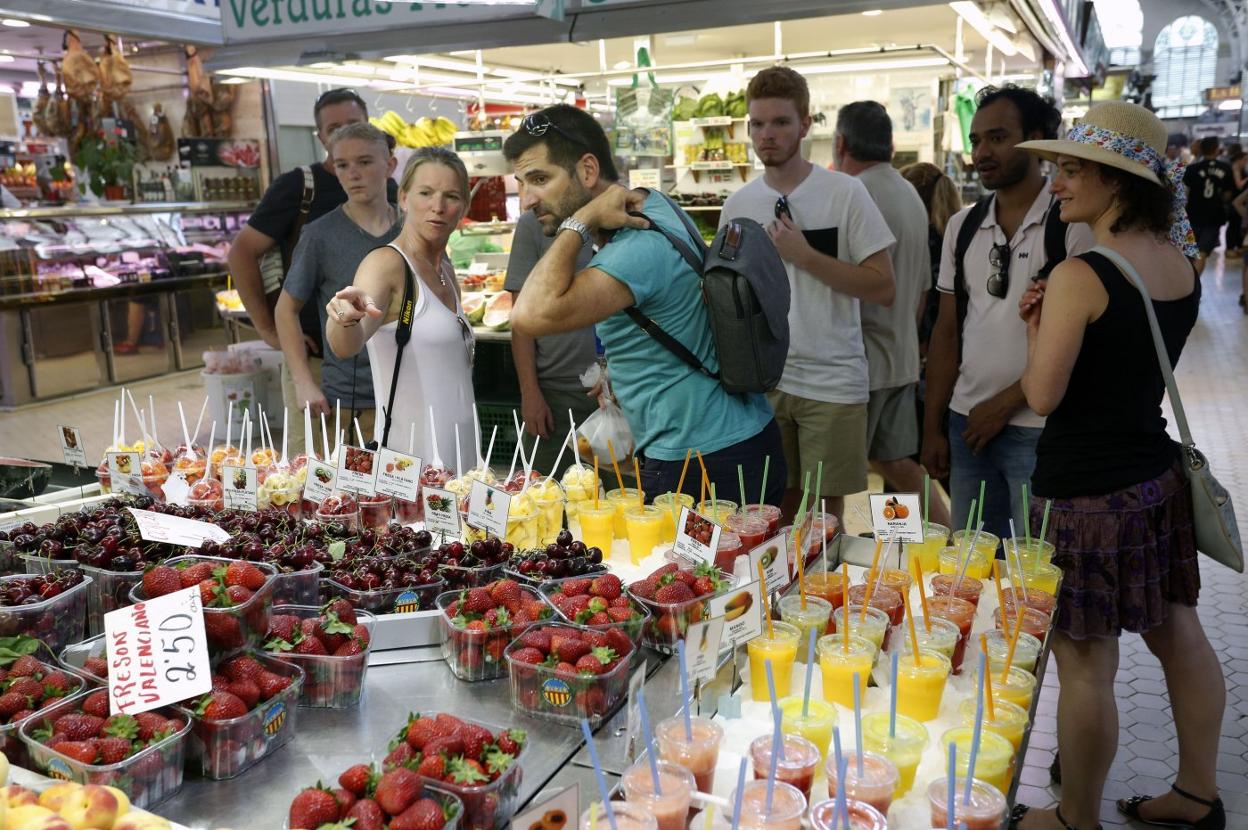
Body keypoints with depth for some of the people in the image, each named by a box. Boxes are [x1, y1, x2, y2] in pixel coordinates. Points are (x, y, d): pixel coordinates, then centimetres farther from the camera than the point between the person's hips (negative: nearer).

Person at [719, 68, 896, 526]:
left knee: (824, 513, 4)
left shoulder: (845, 193, -5)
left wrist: (804, 254, -17)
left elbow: (884, 289, -9)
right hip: (762, 380, 3)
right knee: (776, 506, 12)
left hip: (832, 383, -3)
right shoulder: (737, 204, 6)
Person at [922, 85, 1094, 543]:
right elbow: (947, 333, 10)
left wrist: (1005, 404, -11)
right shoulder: (962, 226, 8)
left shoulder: (1073, 224, -8)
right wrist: (933, 427, 8)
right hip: (967, 422, 5)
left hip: (1039, 430, -5)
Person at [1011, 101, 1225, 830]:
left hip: (1087, 491, -9)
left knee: (1086, 665, 4)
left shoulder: (1080, 275, -19)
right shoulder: (1183, 263, 6)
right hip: (1159, 474, 9)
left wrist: (1036, 325, -2)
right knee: (1179, 634, 19)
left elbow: (1043, 395, -18)